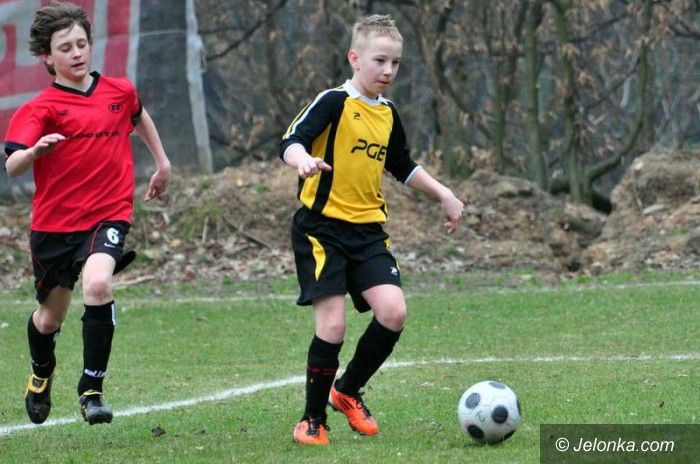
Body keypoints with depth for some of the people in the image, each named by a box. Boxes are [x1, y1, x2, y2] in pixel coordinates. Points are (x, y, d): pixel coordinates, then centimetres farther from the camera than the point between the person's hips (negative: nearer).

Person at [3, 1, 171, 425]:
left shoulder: (119, 91, 4)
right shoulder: (41, 108, -8)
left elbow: (140, 117, 29)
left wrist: (162, 162, 34)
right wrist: (35, 150, -43)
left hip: (108, 214, 0)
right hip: (54, 221, 0)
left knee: (98, 284, -29)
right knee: (51, 315, 13)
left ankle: (92, 389, -18)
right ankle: (41, 374, 49)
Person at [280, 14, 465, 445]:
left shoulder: (389, 114, 12)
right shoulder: (334, 103, -9)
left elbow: (403, 167, 29)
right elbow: (291, 141, -23)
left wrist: (444, 194, 24)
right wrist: (304, 159, -44)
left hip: (369, 231, 6)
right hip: (321, 228, -6)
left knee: (393, 312, -11)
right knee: (333, 324, -14)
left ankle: (347, 391, 13)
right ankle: (313, 419, 5)